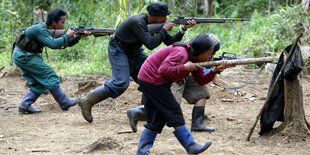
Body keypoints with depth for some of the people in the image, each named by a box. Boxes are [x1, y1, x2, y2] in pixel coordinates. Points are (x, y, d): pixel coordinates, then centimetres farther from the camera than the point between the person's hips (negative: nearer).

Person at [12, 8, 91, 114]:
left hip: (23, 56, 10)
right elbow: (53, 44, -36)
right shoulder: (40, 29, -23)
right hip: (23, 56, -10)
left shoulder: (52, 31, 6)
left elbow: (66, 43, 8)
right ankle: (64, 103, -2)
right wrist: (67, 35, -24)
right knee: (48, 75, -8)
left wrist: (78, 37, -8)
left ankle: (25, 105, 2)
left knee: (39, 83, 7)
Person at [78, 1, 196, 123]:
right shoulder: (138, 22, -31)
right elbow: (150, 44, -37)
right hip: (118, 50, -8)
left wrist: (184, 29, -13)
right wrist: (164, 29, -28)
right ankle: (87, 102, -16)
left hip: (134, 52, 8)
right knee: (121, 83, -21)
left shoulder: (156, 23, -5)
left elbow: (170, 42, 0)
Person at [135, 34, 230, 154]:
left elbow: (201, 81, 3)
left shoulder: (194, 59, 8)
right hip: (153, 80, -10)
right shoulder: (181, 53, -22)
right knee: (174, 114, -6)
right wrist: (184, 67, -26)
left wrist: (215, 70, -11)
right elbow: (163, 70, -31)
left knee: (156, 121, 9)